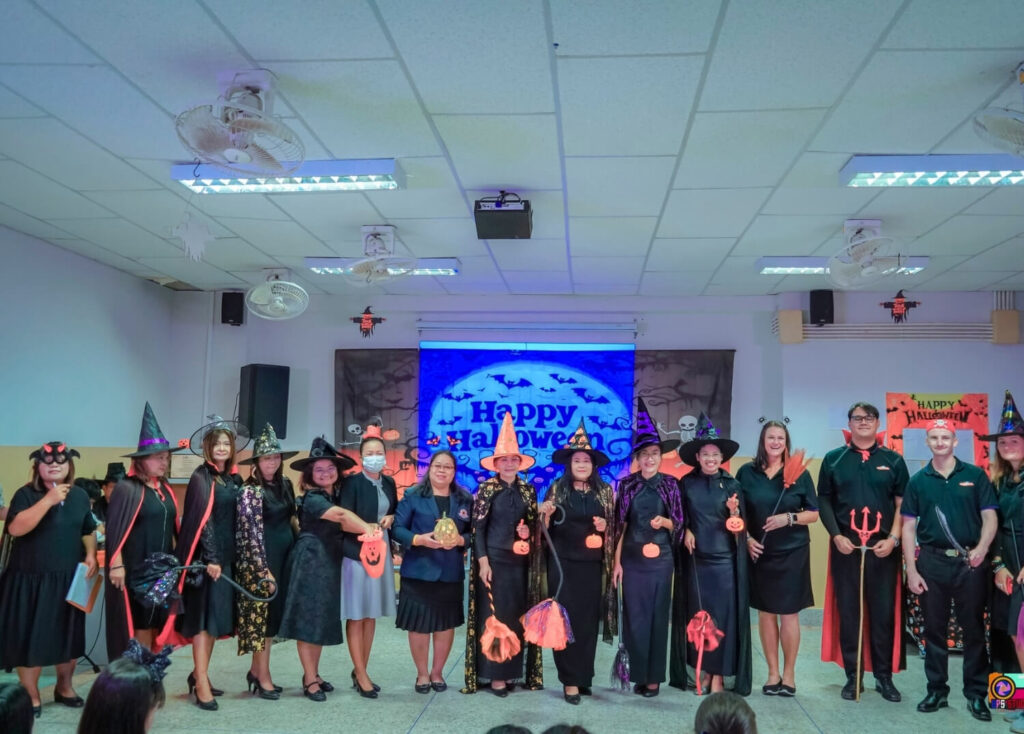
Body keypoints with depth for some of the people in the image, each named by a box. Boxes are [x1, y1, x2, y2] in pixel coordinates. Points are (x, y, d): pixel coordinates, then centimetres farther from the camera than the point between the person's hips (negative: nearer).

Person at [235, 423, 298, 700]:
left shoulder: (285, 485, 9)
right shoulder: (250, 491, -11)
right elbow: (251, 534, -13)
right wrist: (264, 569, -15)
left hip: (284, 557, 7)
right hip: (260, 562, -7)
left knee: (274, 614, 12)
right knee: (262, 615, 1)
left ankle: (255, 670, 24)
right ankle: (263, 678, 9)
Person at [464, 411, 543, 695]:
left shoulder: (528, 491, 7)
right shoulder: (486, 488, -4)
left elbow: (534, 527, 13)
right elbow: (477, 527, -6)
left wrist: (528, 530, -10)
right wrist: (483, 561, -12)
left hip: (520, 562, 4)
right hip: (494, 559, -4)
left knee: (516, 617, 7)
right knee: (493, 616, -1)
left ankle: (511, 671, 16)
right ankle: (493, 675, 5)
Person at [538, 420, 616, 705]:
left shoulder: (604, 491, 6)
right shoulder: (557, 488, 0)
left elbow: (614, 526, 13)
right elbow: (545, 527, 3)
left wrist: (605, 527, -8)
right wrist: (545, 514, -18)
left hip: (592, 565, 2)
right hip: (563, 564, -2)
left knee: (588, 619, 6)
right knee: (565, 619, -2)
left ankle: (584, 677, 18)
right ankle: (570, 679, 5)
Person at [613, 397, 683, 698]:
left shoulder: (670, 485, 1)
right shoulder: (626, 485, 1)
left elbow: (678, 524, 5)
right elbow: (620, 526, 2)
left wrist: (664, 521, -17)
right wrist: (617, 561, -1)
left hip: (661, 559, 0)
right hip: (633, 558, 0)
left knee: (658, 615, 5)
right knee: (634, 616, 2)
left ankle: (654, 677, 14)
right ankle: (638, 674, 13)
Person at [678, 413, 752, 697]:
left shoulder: (731, 485, -1)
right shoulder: (687, 483, 1)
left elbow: (740, 528, -1)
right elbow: (680, 516, 12)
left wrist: (734, 512, -20)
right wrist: (686, 530, -7)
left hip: (724, 559, -1)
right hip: (696, 559, 1)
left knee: (723, 616, -1)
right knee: (698, 616, 6)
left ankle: (719, 675, 8)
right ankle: (703, 671, 17)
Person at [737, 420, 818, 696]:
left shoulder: (799, 473, -2)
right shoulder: (747, 473, 1)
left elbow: (814, 514, 2)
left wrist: (789, 518, -14)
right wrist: (747, 538, -6)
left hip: (792, 553, -1)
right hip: (759, 553, 1)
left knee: (789, 613, 2)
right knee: (765, 612, 7)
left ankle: (789, 673, 16)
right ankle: (773, 673, 18)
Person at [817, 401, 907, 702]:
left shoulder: (894, 460, 6)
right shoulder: (833, 459, 6)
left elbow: (902, 503, 4)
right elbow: (824, 501, 5)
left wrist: (893, 538, -7)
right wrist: (836, 536, -5)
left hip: (883, 547, 0)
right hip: (845, 546, 0)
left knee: (884, 611, 4)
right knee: (847, 612, 4)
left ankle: (884, 676, 15)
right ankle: (853, 676, 14)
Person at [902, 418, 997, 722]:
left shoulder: (975, 475, 2)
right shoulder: (918, 481, 5)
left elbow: (990, 517, -1)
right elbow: (908, 527, 5)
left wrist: (981, 548, -19)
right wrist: (911, 569, -2)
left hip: (970, 562, -1)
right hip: (932, 561, 1)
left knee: (974, 629, 5)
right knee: (934, 628, 9)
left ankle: (976, 694, 16)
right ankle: (936, 690, 20)